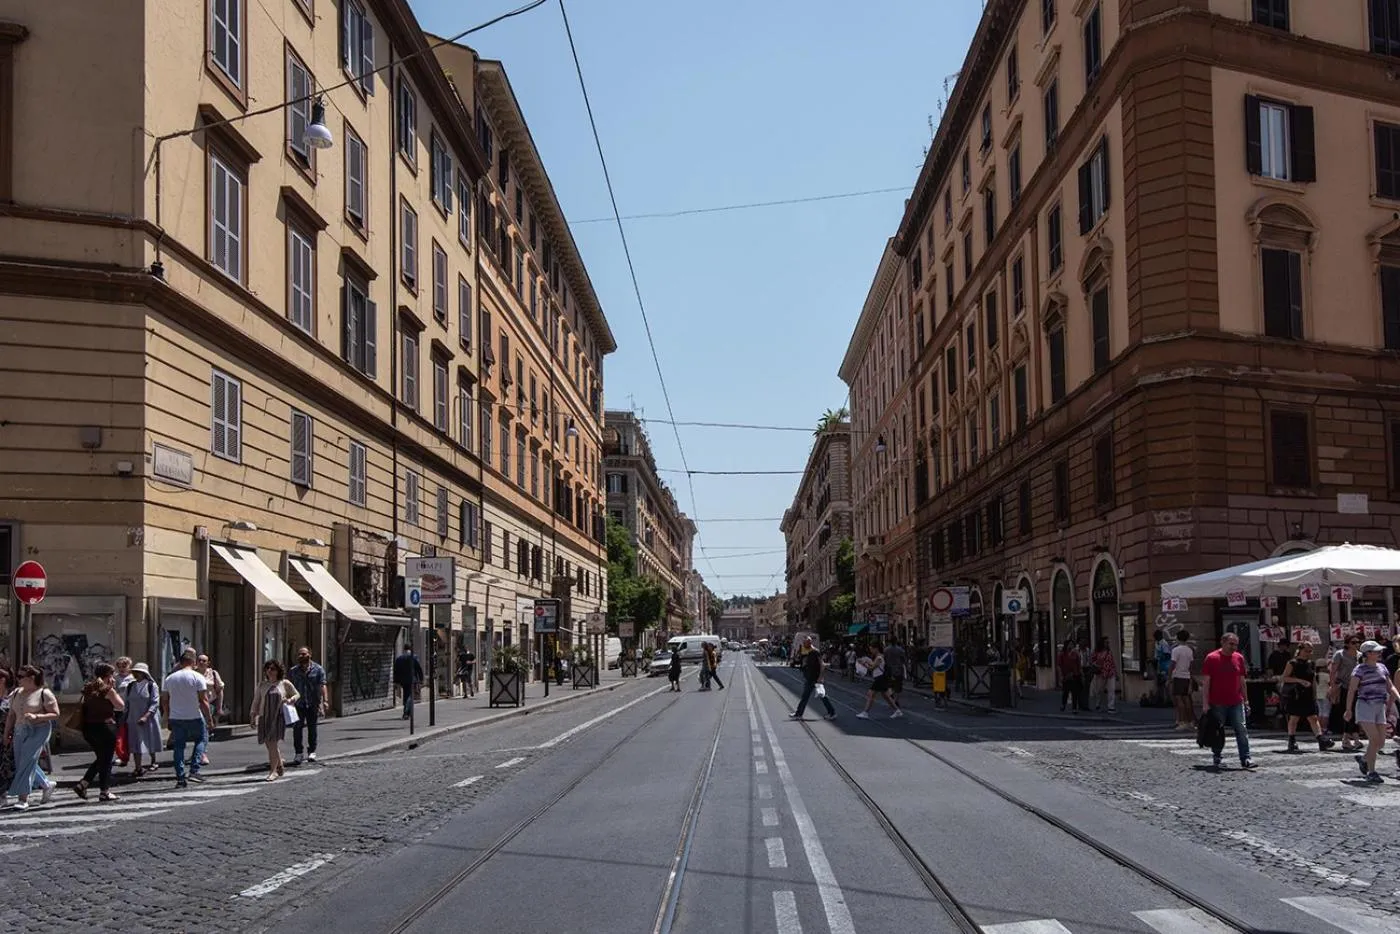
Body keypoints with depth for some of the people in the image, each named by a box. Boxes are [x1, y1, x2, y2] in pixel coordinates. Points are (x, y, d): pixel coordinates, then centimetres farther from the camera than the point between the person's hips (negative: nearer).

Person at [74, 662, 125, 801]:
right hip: (105, 726, -7)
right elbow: (120, 706, -7)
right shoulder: (108, 690, -12)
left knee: (100, 759, 21)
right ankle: (105, 792, 8)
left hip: (88, 727, 7)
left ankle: (82, 784, 11)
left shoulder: (88, 689, 8)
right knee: (106, 760, 4)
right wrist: (114, 689, -1)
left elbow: (84, 704, 14)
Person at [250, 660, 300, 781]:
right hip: (265, 718, 3)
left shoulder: (284, 684, 5)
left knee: (274, 744, -12)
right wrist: (254, 716, 5)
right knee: (269, 745, 5)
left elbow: (297, 695, 16)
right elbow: (256, 702, 13)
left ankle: (273, 771, -7)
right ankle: (280, 766, 25)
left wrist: (290, 700, -4)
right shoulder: (262, 685, 11)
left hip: (278, 718, -3)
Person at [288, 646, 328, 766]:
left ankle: (312, 752, 20)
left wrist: (325, 700, -18)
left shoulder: (318, 669, 2)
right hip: (298, 704, 1)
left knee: (312, 728, 7)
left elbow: (322, 685, -6)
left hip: (313, 704, -1)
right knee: (297, 728, -8)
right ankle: (298, 753, -4)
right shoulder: (294, 671, 9)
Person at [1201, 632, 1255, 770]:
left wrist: (1245, 700, 13)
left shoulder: (1239, 658, 9)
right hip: (1217, 704, -3)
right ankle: (1216, 759, 18)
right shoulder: (1211, 658, -4)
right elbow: (1205, 682, -5)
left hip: (1236, 703, 3)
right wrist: (1206, 704, -10)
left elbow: (1242, 681, 16)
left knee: (1241, 730, -5)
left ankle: (1245, 760, -4)